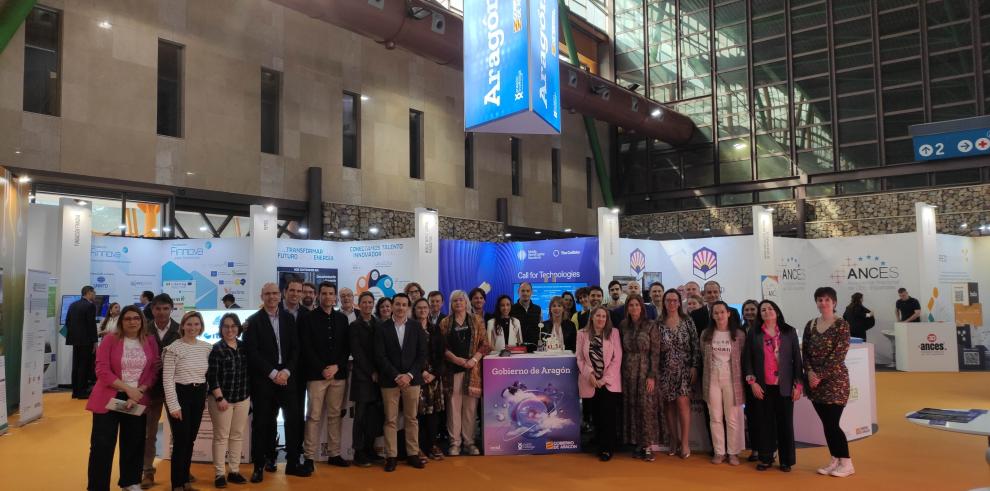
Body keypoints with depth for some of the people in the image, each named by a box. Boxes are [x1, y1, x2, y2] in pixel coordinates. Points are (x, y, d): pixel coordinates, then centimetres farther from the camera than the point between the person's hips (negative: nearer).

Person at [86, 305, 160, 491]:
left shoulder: (150, 341, 3)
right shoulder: (110, 339, -5)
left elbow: (153, 371, 2)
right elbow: (102, 371, -12)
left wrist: (139, 392, -13)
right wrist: (128, 389, -19)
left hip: (137, 400, 3)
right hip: (109, 398, -3)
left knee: (134, 443, 12)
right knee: (102, 445, -3)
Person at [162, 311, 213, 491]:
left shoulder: (207, 347, 4)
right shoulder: (173, 348, -11)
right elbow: (167, 379, -12)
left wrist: (205, 398, 12)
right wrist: (173, 405, -14)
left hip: (199, 395, 5)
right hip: (180, 394, -5)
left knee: (190, 440, 13)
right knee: (181, 441, -2)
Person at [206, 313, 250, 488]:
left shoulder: (244, 347, 6)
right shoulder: (215, 349, -8)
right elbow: (211, 376, -12)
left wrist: (250, 395, 10)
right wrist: (220, 398, -16)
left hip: (242, 398, 5)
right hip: (222, 398, -5)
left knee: (238, 435, 10)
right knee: (221, 436, 2)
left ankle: (234, 471, 19)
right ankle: (220, 474, 10)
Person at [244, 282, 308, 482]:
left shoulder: (289, 318, 9)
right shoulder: (253, 321, -1)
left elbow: (295, 348, 6)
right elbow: (252, 353, -8)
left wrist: (286, 372, -8)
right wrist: (273, 373, -13)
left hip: (286, 377, 3)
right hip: (263, 379, -3)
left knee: (294, 419, 3)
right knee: (261, 423, 4)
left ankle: (292, 463, 15)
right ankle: (259, 466, 14)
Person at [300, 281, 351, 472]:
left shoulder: (342, 319, 10)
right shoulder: (308, 318, 0)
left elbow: (347, 347, 9)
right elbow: (306, 348, -6)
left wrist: (337, 366, -6)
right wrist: (322, 369, -12)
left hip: (339, 373, 3)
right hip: (316, 374, -3)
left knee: (335, 415, 7)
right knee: (314, 416, -3)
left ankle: (334, 454, 15)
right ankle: (309, 457, 2)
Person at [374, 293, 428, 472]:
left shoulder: (417, 328, 6)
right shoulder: (382, 328, 1)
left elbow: (422, 355, 3)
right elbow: (380, 356, -5)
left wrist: (409, 375, -9)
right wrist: (396, 376, -13)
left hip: (411, 379, 2)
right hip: (389, 380, -1)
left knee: (412, 418, 6)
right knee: (391, 420, 1)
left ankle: (413, 454, 15)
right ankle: (391, 456, 8)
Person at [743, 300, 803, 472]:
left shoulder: (789, 332, 3)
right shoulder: (753, 333, 3)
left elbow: (797, 359, 2)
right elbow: (747, 359, 3)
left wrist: (798, 384, -2)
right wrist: (752, 382, -5)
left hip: (784, 386, 0)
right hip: (762, 386, 0)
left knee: (785, 422, 5)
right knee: (765, 422, 5)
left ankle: (786, 460, 15)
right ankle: (766, 458, 14)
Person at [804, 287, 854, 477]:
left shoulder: (841, 325, -8)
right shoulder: (810, 325, 9)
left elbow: (838, 354, -14)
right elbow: (805, 352, 8)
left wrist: (820, 375, -15)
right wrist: (810, 372, -8)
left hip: (835, 379, -5)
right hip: (815, 380, 5)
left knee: (832, 423, -6)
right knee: (826, 423, 9)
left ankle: (847, 464, 8)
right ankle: (835, 461, 21)